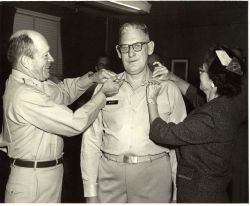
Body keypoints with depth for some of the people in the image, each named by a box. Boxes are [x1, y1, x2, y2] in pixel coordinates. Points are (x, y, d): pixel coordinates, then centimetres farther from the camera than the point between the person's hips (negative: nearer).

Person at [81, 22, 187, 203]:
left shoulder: (170, 90, 0)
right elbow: (91, 141, 2)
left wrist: (178, 193, 1)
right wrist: (91, 192, 0)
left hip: (154, 176, -1)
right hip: (110, 175, 1)